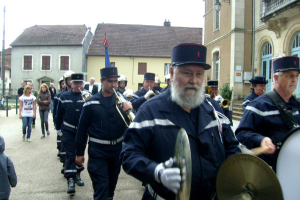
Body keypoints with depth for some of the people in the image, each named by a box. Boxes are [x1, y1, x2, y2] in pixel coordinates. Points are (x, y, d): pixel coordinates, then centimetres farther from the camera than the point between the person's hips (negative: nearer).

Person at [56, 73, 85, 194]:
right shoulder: (64, 97, 0)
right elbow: (59, 114, 7)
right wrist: (58, 128, 9)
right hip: (68, 131, -1)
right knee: (70, 154, -3)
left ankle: (77, 174, 32)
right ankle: (70, 180, -2)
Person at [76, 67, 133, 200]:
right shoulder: (91, 103, -6)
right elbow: (82, 128, -1)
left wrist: (129, 110, -26)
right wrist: (79, 152, 2)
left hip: (117, 149, 3)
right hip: (98, 150, -3)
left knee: (112, 183, 20)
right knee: (101, 186, -3)